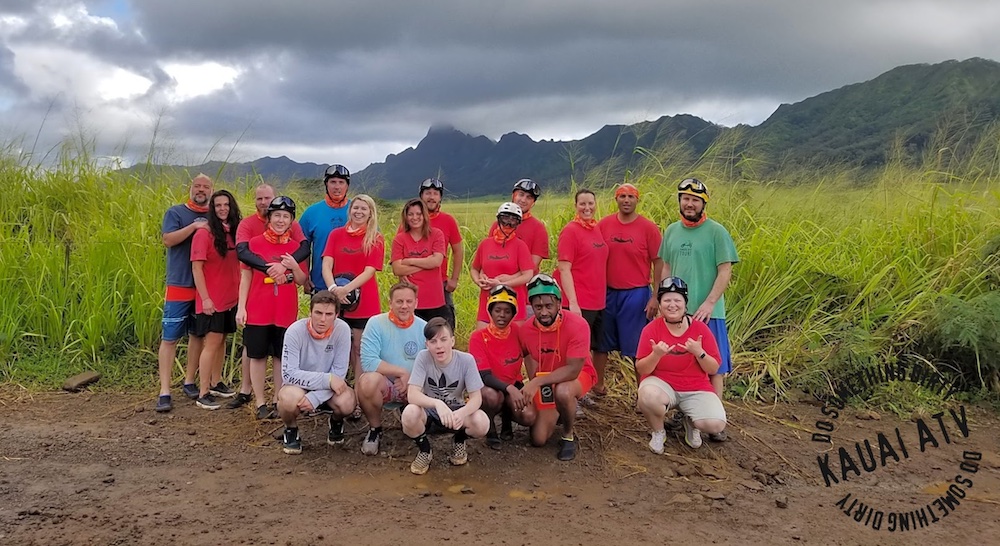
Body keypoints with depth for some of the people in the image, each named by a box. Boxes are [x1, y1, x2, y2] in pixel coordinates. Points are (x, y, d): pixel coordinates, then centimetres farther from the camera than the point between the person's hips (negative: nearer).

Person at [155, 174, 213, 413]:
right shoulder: (176, 212, 0)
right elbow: (168, 239, -14)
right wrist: (194, 226, -21)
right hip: (179, 285, -4)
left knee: (198, 334, 10)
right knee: (170, 337, -5)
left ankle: (189, 381, 22)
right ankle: (164, 391, -3)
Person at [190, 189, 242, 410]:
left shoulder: (235, 232, 7)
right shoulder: (204, 233, -11)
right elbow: (196, 268, -13)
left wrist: (240, 291, 10)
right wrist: (205, 298, -17)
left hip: (231, 298, 6)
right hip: (212, 300, -6)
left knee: (221, 340, 14)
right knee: (212, 341, -7)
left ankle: (216, 383, 28)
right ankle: (203, 394, -2)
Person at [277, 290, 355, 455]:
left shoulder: (342, 329, -17)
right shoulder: (295, 331, -21)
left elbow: (339, 373, -16)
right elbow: (288, 374, -25)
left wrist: (315, 397, -30)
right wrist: (327, 379, -31)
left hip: (328, 391, 1)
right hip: (299, 387, -1)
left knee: (347, 402, -31)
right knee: (290, 398, -36)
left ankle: (336, 422, 9)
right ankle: (290, 430, 1)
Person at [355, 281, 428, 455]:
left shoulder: (424, 328, -1)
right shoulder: (376, 323, -10)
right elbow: (368, 362, -20)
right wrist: (402, 372, -18)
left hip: (415, 389, 2)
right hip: (384, 387, -2)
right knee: (368, 380, -35)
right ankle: (375, 429, -6)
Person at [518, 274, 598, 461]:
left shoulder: (577, 325, -29)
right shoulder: (526, 330, -16)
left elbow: (573, 370, -32)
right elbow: (533, 371, -3)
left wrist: (537, 382, -39)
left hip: (578, 375, -4)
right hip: (545, 381, 4)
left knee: (563, 392, -40)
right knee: (538, 440, -4)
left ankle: (568, 436, -9)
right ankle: (558, 413, 30)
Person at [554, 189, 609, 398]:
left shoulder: (597, 229, 10)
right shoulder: (570, 231, -11)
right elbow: (564, 269, -15)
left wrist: (604, 295, 13)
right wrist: (572, 302, -20)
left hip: (599, 301, 8)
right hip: (579, 303, -8)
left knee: (601, 346, 19)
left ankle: (598, 386, 38)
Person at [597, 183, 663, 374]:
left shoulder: (648, 227, -6)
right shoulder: (604, 224, 1)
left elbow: (658, 263, -5)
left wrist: (656, 297, -9)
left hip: (636, 294, -4)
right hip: (607, 293, 4)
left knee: (638, 349, 4)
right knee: (601, 345, 15)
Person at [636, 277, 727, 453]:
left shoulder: (700, 328, -5)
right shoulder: (651, 329, -8)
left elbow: (713, 369, -4)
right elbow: (642, 370, -9)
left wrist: (699, 352, -23)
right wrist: (656, 354, -28)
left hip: (696, 389, 1)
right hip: (662, 384, -1)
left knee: (716, 424, -24)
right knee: (647, 396, -37)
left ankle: (690, 422, 15)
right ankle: (658, 432, -2)